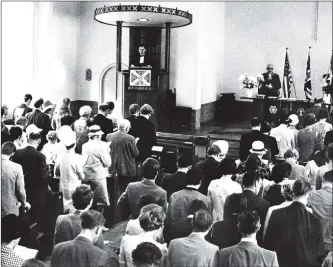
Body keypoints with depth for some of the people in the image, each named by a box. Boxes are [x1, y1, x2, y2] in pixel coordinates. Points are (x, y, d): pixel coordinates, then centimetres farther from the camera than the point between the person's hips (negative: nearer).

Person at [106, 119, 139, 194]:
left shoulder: (109, 136, -4)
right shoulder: (130, 139, -18)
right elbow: (136, 154, -10)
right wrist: (135, 144, 5)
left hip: (114, 168, 5)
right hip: (128, 169, -5)